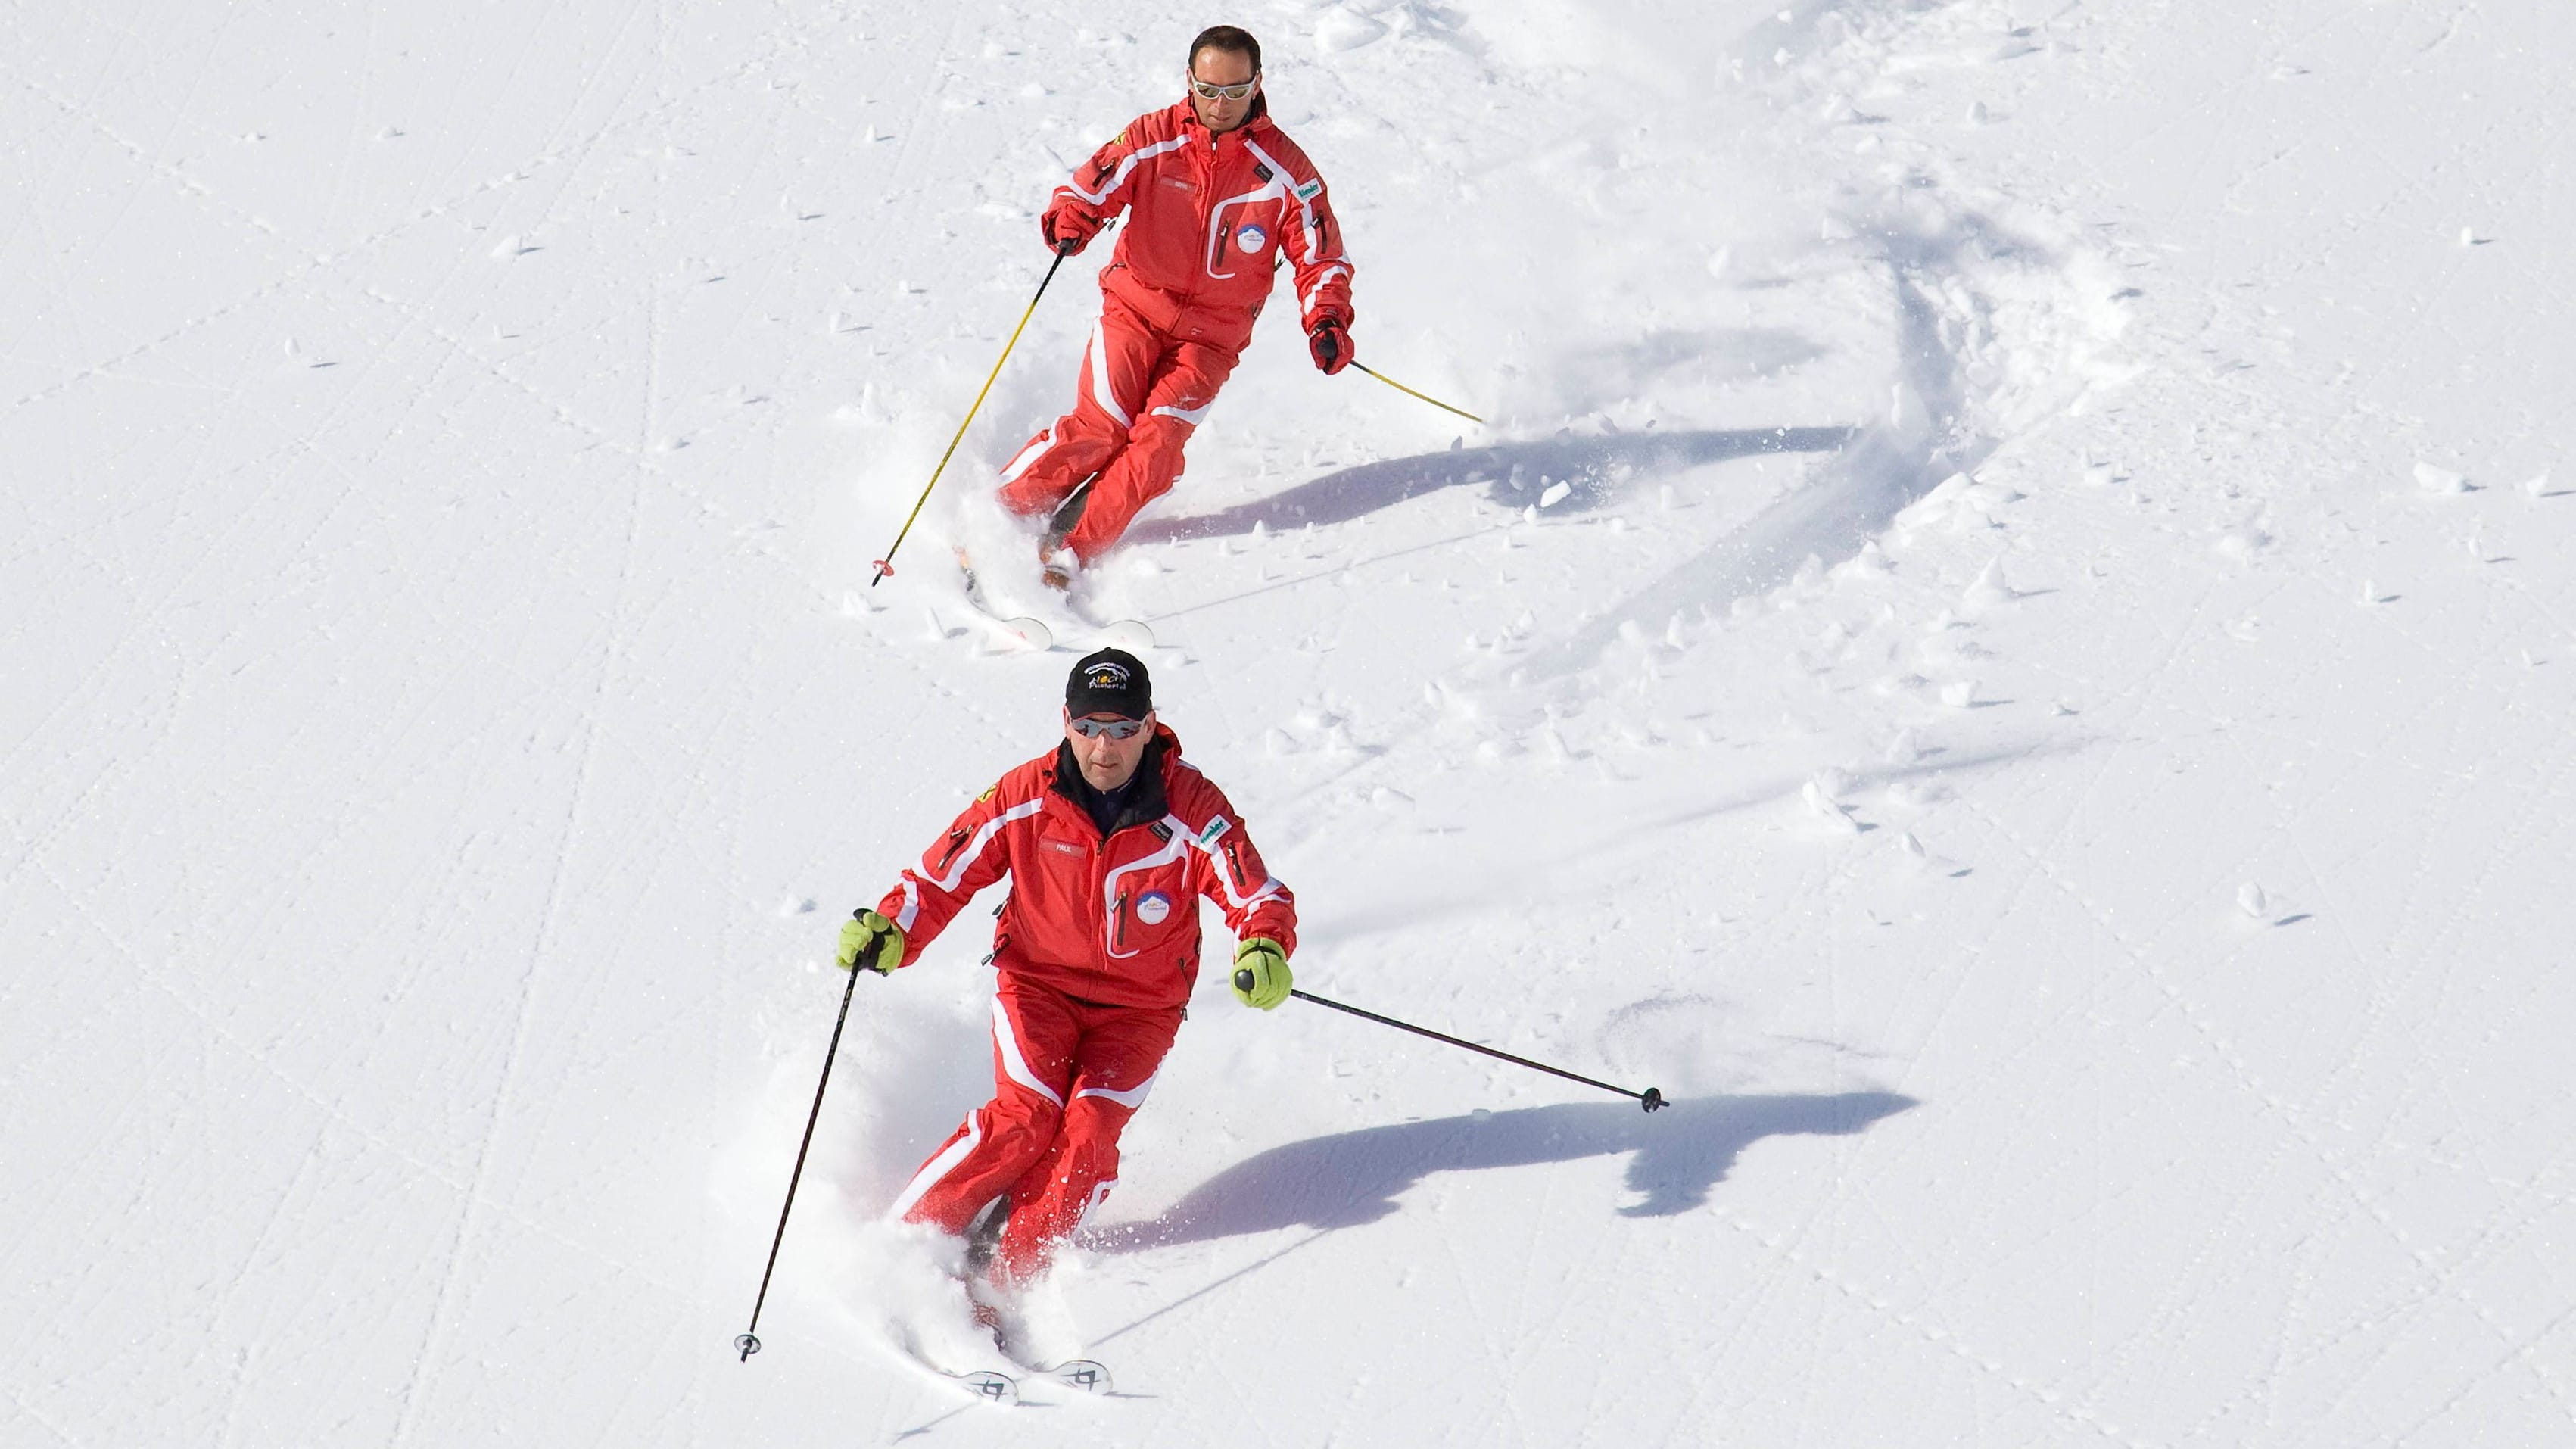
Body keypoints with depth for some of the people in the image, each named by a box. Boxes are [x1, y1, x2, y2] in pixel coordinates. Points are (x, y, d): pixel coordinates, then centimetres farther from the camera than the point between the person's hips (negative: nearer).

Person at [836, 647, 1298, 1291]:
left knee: (1090, 1132, -21)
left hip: (1140, 1005, 0)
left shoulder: (1192, 810, -17)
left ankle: (1005, 1276, -10)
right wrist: (890, 933, -24)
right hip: (1038, 979, 0)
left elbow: (1261, 898, -20)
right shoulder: (1026, 797, -14)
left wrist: (1265, 950, -43)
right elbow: (943, 875, -6)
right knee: (1027, 1114, -22)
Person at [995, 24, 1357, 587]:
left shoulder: (1285, 171, -6)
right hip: (1135, 307, -1)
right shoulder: (1152, 139, -7)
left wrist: (1326, 320, -20)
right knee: (1101, 427, -17)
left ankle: (1068, 551, -10)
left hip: (1211, 336, 1)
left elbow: (1321, 257, -1)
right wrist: (1068, 221, -28)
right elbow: (1089, 188, -4)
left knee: (1157, 446, -17)